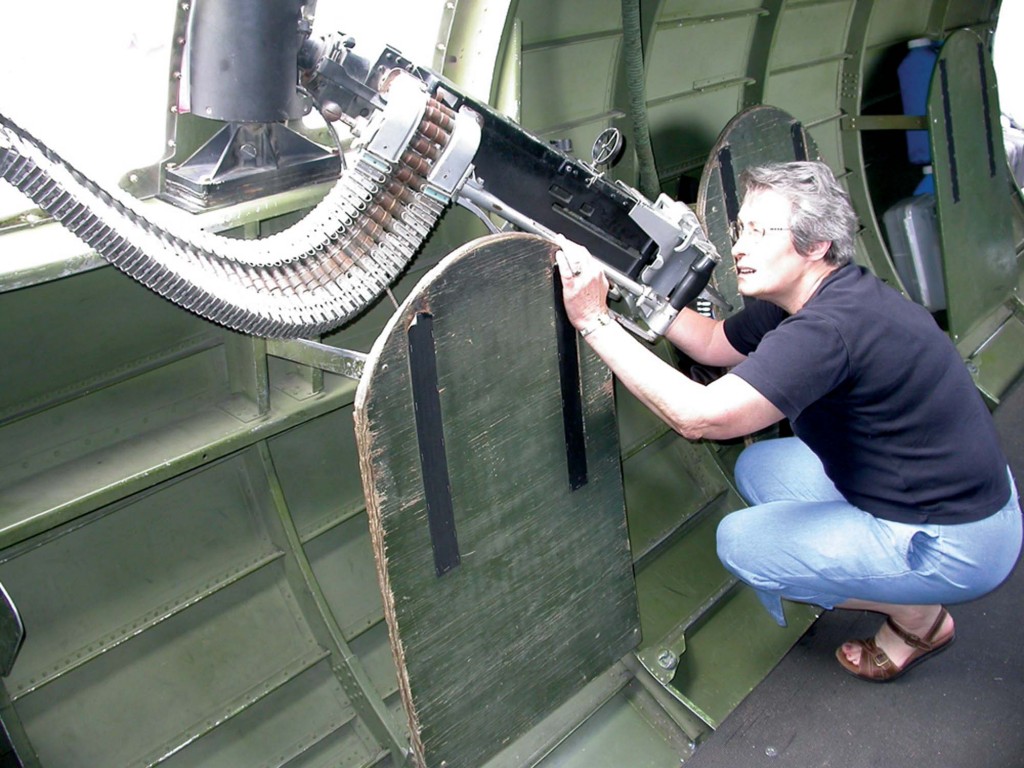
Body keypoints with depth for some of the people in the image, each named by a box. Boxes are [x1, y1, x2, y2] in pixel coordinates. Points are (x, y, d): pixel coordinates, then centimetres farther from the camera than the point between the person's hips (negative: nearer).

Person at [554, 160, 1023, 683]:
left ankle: (918, 617, 8)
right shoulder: (809, 297, -1)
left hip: (957, 540, -9)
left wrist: (594, 321, -34)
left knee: (741, 543, -7)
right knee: (758, 466, 11)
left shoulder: (831, 326, -31)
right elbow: (714, 344, 11)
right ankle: (893, 583, 16)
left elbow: (698, 415, -38)